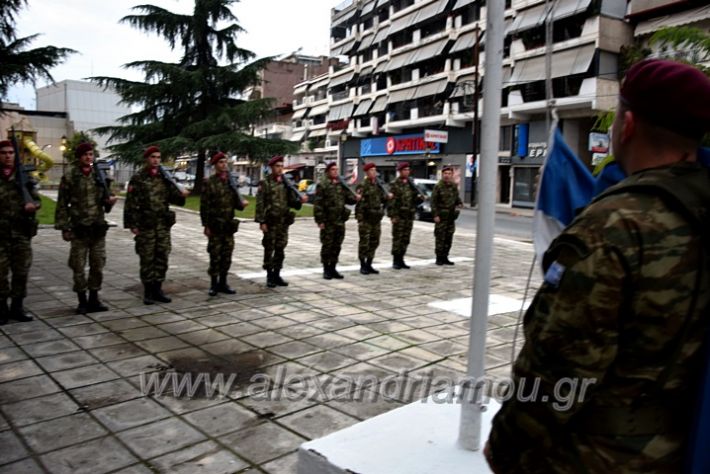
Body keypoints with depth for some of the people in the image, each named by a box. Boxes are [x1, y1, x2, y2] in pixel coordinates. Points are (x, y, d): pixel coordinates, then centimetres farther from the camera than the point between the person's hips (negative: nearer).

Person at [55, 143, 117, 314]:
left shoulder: (99, 175, 8)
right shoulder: (69, 178, -2)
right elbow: (62, 205, -2)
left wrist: (110, 200, -7)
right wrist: (64, 227, -8)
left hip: (98, 228, 3)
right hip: (79, 229, -3)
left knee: (98, 266, 8)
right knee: (78, 267, 3)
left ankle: (94, 299, 20)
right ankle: (82, 301, 14)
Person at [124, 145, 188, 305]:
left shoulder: (164, 177, 11)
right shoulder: (138, 179, -3)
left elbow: (173, 197, 14)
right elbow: (131, 203, -6)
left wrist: (181, 195, -9)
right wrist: (132, 224, -12)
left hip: (163, 224, 4)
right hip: (145, 225, -4)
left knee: (162, 257, 7)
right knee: (147, 259, 1)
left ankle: (157, 289, 18)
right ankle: (148, 291, 12)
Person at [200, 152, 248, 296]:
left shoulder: (231, 182, 10)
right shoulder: (209, 183, -5)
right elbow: (204, 206, -8)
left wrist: (241, 203, -10)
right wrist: (206, 225, -12)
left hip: (229, 226, 5)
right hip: (215, 226, -5)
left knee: (227, 256, 9)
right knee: (215, 256, 1)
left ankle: (223, 283, 19)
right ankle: (214, 284, 12)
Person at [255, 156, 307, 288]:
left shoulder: (286, 183, 10)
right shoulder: (265, 183, -4)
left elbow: (291, 202, 10)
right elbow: (260, 203, -9)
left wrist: (300, 200, -11)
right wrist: (261, 221, -15)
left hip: (284, 222, 5)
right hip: (270, 222, -4)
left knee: (280, 250, 9)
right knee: (269, 249, 2)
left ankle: (277, 275, 19)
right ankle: (270, 276, 11)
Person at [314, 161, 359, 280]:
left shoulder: (341, 184, 11)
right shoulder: (322, 185, -6)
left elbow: (348, 197, 14)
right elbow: (318, 204, -10)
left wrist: (355, 198, -9)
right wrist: (320, 220, -15)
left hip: (340, 221, 5)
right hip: (328, 221, -5)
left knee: (337, 246, 10)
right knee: (327, 246, 2)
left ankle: (333, 268, 21)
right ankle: (326, 269, 13)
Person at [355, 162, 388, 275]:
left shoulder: (378, 185, 13)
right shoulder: (362, 185, -9)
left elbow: (382, 198, 24)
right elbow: (359, 202, -14)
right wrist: (360, 218, -19)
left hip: (376, 219, 7)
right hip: (366, 219, -7)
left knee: (374, 242, 10)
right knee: (364, 242, -2)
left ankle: (369, 265, 20)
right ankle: (363, 266, 8)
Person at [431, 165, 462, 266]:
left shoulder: (454, 186, 9)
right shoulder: (438, 186, -7)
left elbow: (457, 197, 23)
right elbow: (433, 202, -8)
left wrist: (459, 203, 0)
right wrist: (435, 215, -14)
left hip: (451, 217, 6)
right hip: (441, 217, -6)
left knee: (449, 238, 9)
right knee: (440, 238, -3)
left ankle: (445, 257, 18)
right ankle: (439, 258, 5)